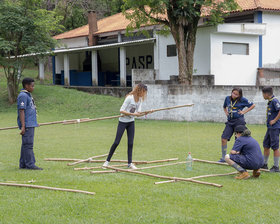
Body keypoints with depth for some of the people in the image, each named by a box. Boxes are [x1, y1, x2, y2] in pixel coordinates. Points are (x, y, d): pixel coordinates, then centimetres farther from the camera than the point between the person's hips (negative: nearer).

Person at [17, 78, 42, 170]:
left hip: (31, 124, 10)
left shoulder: (28, 95, 19)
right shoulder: (23, 96, -12)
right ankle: (30, 164, -7)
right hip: (27, 125, -10)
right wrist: (23, 126, -21)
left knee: (26, 144, 11)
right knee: (28, 144, -8)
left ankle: (23, 164, 16)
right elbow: (21, 111, -17)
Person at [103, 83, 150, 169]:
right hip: (123, 122, -6)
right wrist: (133, 114, -26)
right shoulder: (130, 98, -21)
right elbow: (121, 111, -22)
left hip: (131, 122, 6)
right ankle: (107, 161, 8)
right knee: (116, 142, -4)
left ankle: (129, 163, 11)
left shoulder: (140, 99, 1)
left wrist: (146, 113, -18)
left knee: (130, 143, 4)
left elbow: (138, 113, 1)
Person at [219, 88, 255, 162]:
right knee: (224, 139, -4)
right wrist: (226, 113, 10)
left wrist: (244, 112, -4)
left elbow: (252, 105, 3)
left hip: (239, 121, -4)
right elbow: (224, 107, 27)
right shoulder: (227, 98, 7)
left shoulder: (242, 100, -5)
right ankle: (223, 158, 5)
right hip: (230, 121, 4)